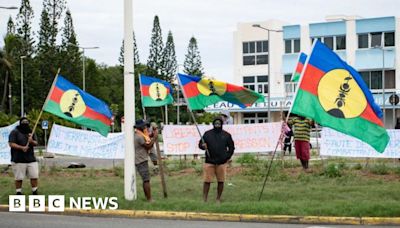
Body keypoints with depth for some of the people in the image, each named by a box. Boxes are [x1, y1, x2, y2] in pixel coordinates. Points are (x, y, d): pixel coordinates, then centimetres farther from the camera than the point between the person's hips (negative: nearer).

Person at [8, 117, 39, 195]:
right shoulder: (14, 132, -3)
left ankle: (35, 192, 15)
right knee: (19, 178, -1)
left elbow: (36, 143, 14)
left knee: (34, 176, 3)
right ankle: (18, 193, 11)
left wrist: (32, 141, -9)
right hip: (18, 160, -5)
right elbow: (11, 144, -11)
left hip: (31, 159, 5)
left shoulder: (30, 132, 14)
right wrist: (21, 147, -21)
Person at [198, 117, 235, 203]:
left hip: (222, 162, 1)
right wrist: (203, 146, -14)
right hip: (209, 161, -1)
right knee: (207, 181, -4)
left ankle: (218, 199, 13)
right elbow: (200, 144, 10)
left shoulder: (226, 135, 8)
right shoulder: (207, 134, 6)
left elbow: (231, 147, 15)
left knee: (221, 181, 3)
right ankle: (204, 199, 0)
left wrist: (228, 157, 4)